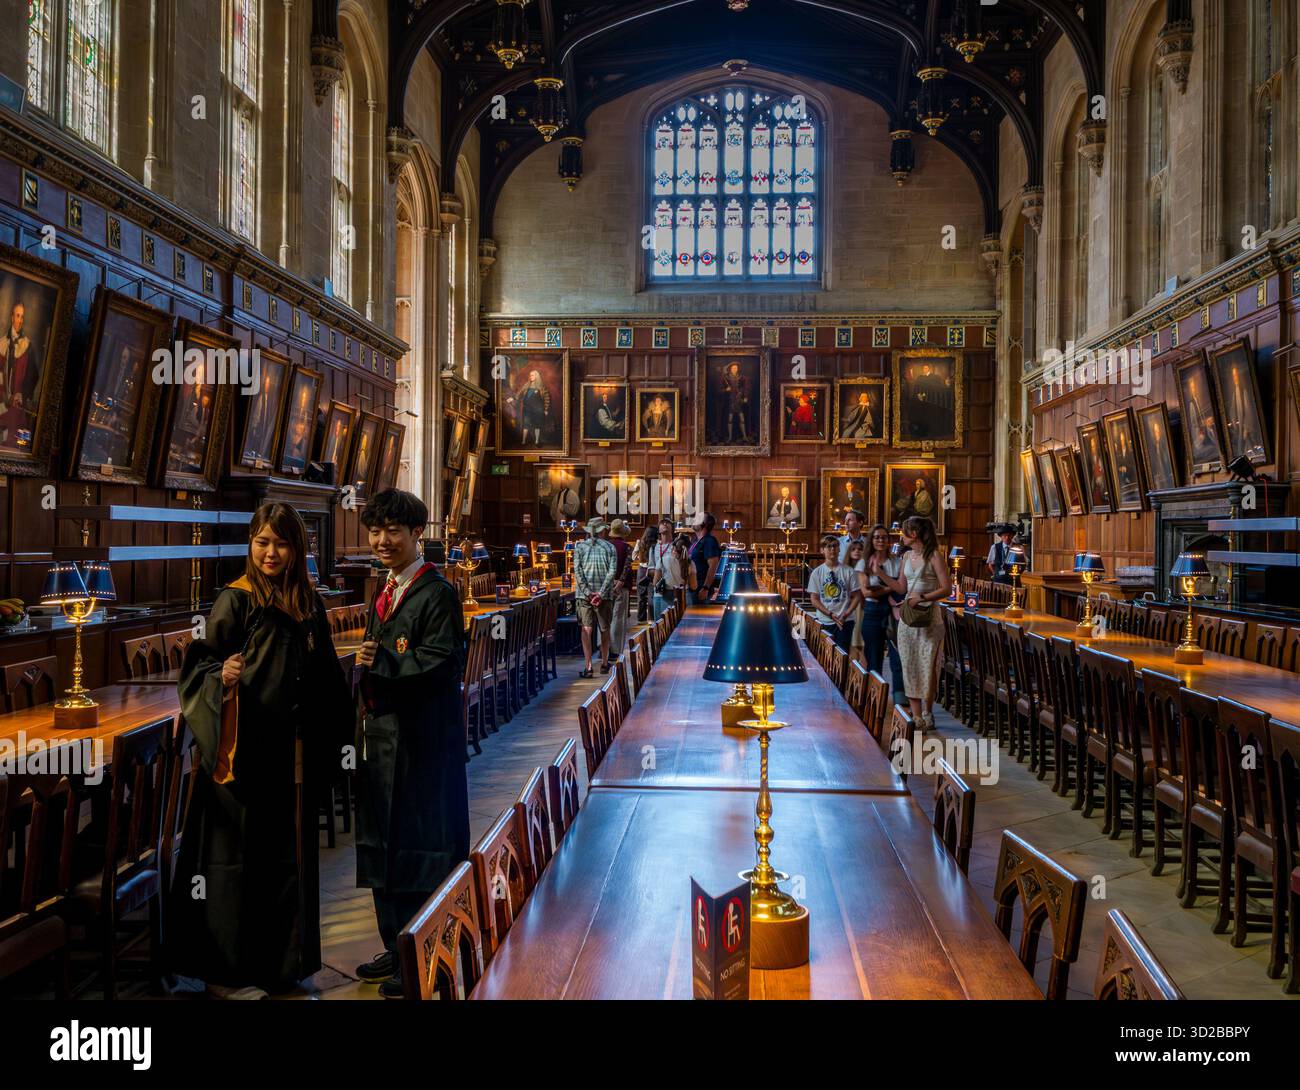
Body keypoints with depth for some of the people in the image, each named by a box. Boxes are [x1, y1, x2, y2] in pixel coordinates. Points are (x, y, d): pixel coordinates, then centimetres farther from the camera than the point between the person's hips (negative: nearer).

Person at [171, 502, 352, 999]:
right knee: (237, 855, 3)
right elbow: (199, 663, -9)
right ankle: (224, 970, 18)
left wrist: (330, 739, 12)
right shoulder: (235, 600, -7)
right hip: (245, 751, -5)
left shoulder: (310, 604, 8)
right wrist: (222, 675, -29)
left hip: (293, 754, 5)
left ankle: (278, 959, 28)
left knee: (288, 854, 13)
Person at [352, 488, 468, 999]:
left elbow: (439, 664, -21)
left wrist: (382, 662, -17)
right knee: (383, 842, 16)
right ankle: (396, 948, 31)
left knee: (417, 847, 1)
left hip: (420, 741, -9)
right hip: (381, 735, 9)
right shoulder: (386, 592, 14)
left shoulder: (437, 593, -13)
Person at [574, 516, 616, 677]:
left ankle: (588, 666, -11)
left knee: (586, 629, -3)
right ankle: (604, 664, 24)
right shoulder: (609, 547, 4)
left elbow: (577, 570, -5)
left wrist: (587, 592, -7)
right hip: (604, 595, 0)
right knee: (604, 629, 13)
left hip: (584, 594, 0)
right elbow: (612, 571, -7)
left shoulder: (579, 547, 5)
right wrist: (601, 593, -10)